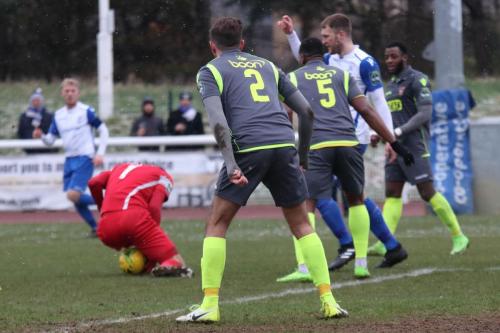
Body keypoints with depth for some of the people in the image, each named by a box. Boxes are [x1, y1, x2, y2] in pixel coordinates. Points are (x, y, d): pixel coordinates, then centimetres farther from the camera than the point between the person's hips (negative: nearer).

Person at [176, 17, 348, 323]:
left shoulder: (210, 71, 12)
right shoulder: (267, 65, 26)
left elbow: (218, 119, -6)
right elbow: (306, 111, 21)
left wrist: (231, 163, -13)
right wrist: (303, 156, 29)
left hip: (248, 148, -4)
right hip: (284, 145, 4)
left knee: (217, 224, 8)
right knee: (302, 224, 14)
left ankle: (210, 305, 0)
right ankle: (328, 301, 6)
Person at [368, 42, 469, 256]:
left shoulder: (417, 80, -7)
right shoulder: (391, 85, 19)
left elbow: (425, 113, -16)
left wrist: (398, 132, -21)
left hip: (414, 145, -8)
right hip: (395, 147, 8)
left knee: (427, 193, -8)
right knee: (392, 195, -1)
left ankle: (458, 236, 0)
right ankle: (384, 244, -9)